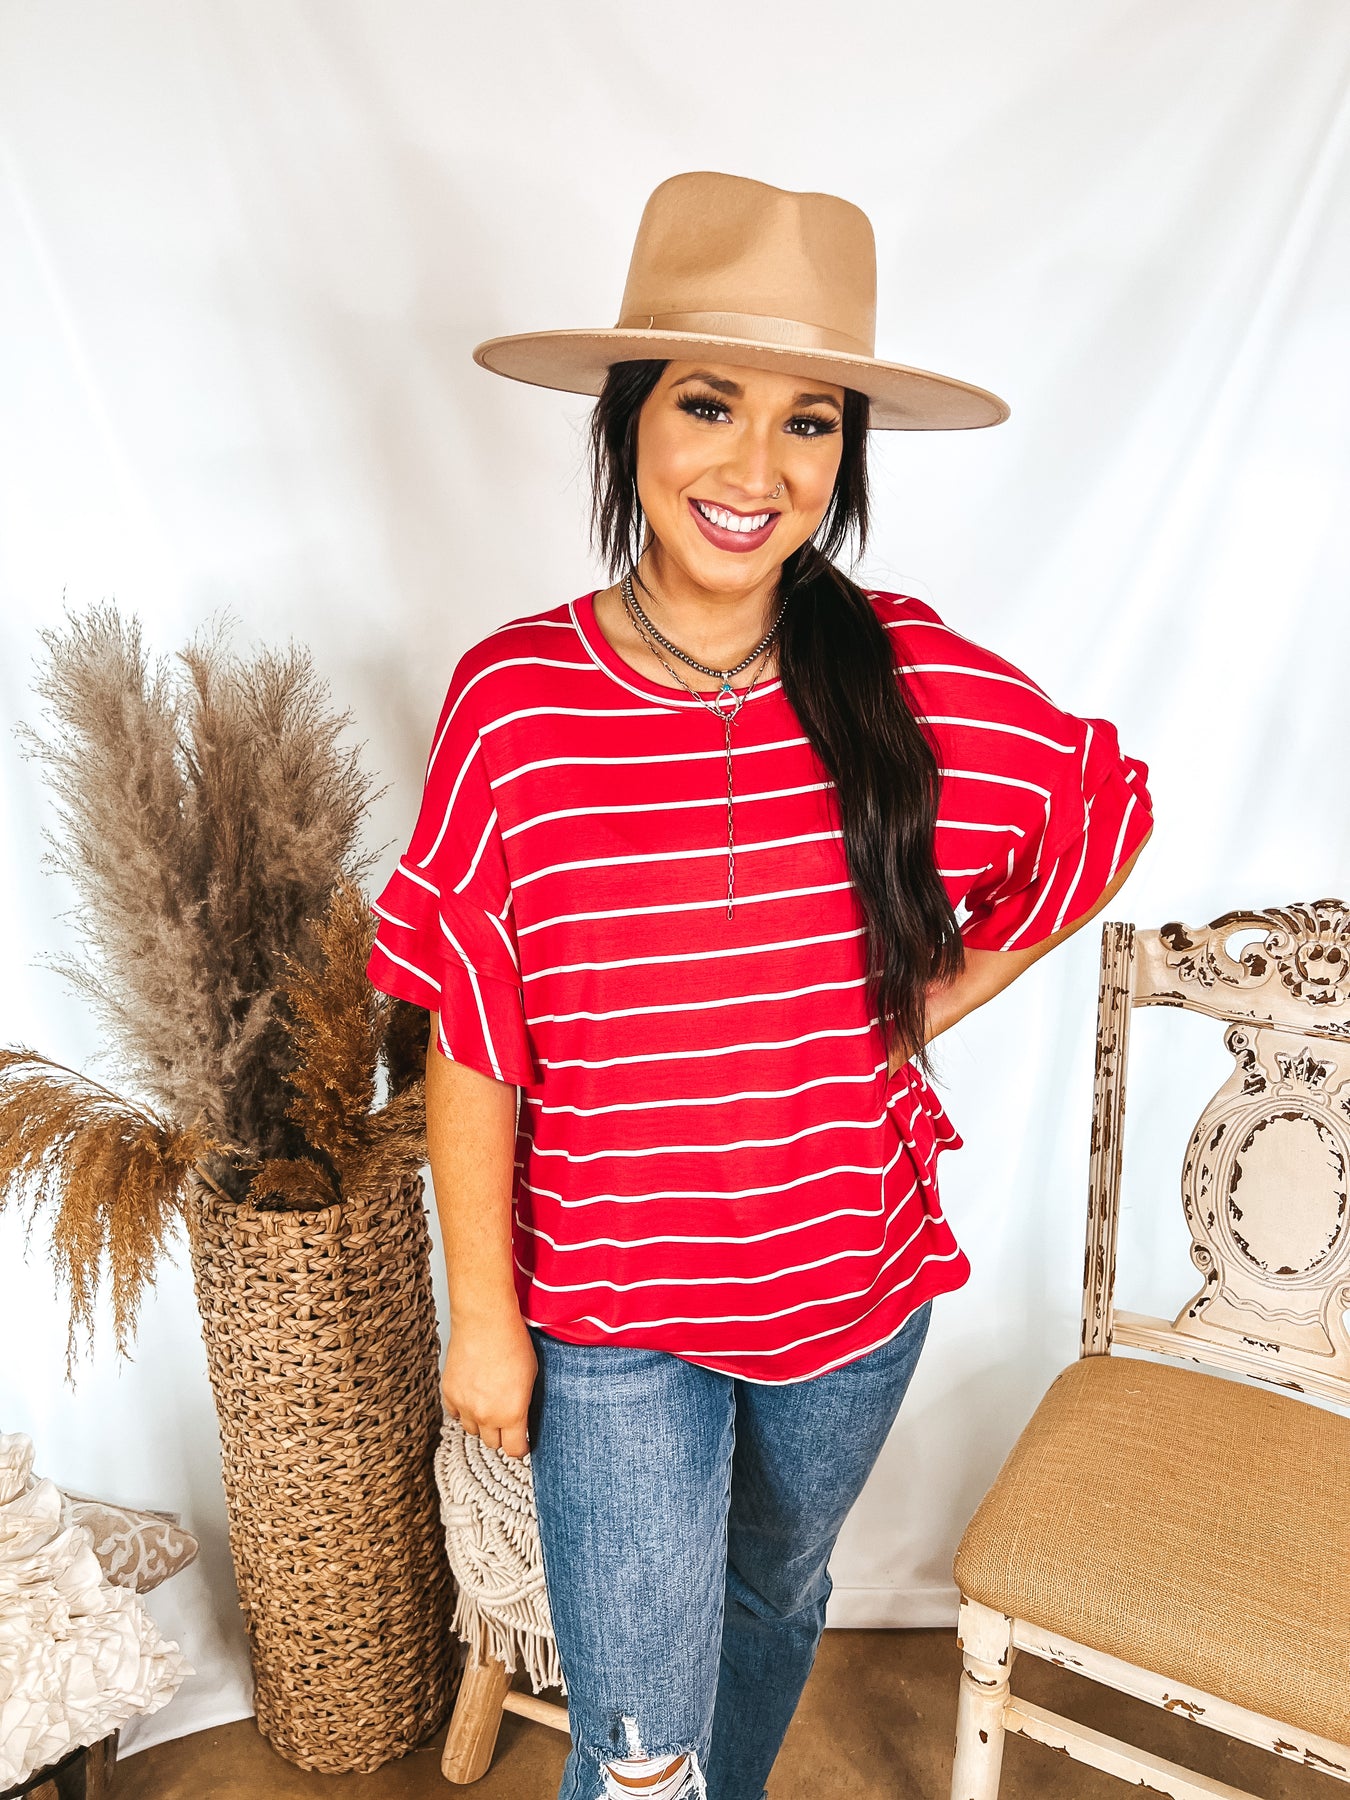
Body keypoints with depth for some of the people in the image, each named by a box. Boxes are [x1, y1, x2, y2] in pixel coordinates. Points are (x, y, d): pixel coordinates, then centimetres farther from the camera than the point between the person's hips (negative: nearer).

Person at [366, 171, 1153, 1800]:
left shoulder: (924, 685, -14)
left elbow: (1104, 818, 5)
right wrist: (483, 1317, -5)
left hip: (856, 1283, 3)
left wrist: (929, 1005, -1)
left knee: (777, 1594, 29)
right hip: (611, 1318, -2)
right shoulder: (513, 700, -17)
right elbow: (470, 1048, -10)